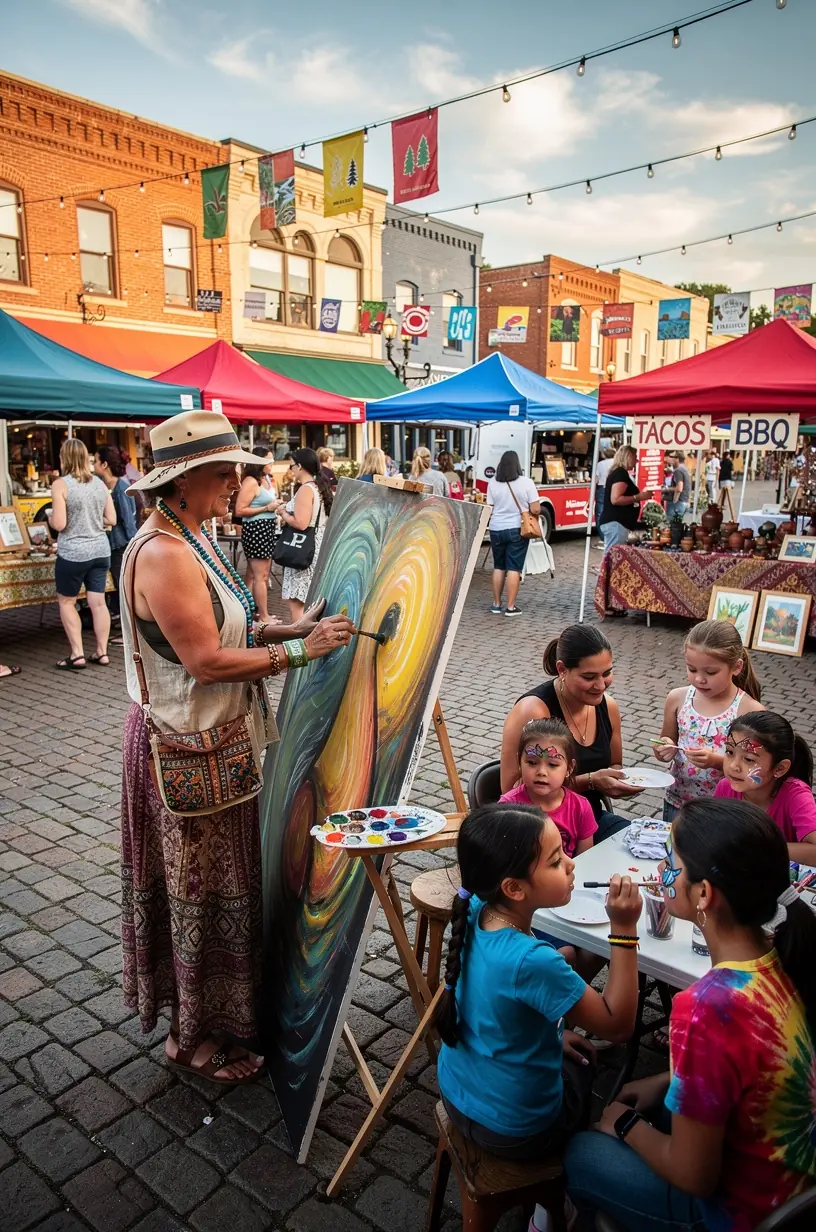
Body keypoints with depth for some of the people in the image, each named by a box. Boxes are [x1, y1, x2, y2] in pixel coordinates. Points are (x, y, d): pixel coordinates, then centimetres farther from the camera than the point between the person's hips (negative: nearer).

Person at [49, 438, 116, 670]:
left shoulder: (61, 485, -11)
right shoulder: (99, 483, 5)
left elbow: (59, 524, -15)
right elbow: (111, 520, 6)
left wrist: (50, 517, 6)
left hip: (73, 553, -5)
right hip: (100, 550, 5)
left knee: (66, 602, 11)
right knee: (98, 602, 9)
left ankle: (77, 654, 9)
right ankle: (102, 652, 14)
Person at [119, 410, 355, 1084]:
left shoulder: (192, 539, 7)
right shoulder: (163, 555, -25)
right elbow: (206, 660, -27)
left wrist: (288, 627, -3)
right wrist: (298, 651, -23)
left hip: (219, 735, 10)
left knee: (223, 880, 23)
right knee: (203, 889, 8)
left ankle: (216, 1009, 43)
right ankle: (196, 1033, 31)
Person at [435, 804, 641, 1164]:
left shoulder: (474, 913, -14)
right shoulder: (533, 962, -36)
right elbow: (618, 1025, -23)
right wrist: (624, 929, -29)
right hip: (513, 1129, -5)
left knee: (577, 1052, 27)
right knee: (584, 1064, 23)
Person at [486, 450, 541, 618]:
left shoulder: (492, 483, -2)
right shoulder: (526, 482, -8)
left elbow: (489, 510, 0)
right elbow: (535, 510, -9)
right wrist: (528, 512, 13)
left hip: (496, 529, 3)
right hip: (517, 530, -3)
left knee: (498, 567, 15)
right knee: (514, 568, 2)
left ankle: (496, 604, 19)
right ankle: (510, 607, 3)